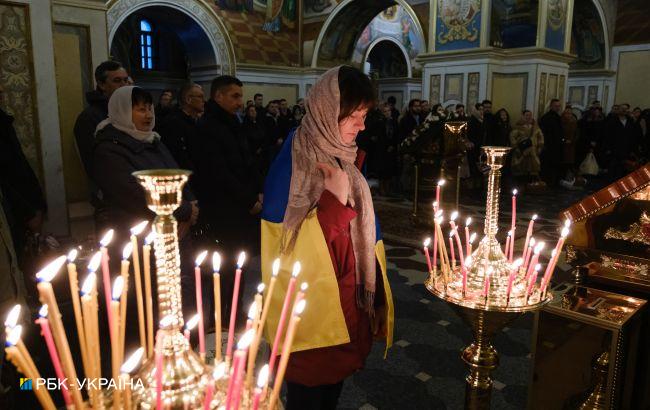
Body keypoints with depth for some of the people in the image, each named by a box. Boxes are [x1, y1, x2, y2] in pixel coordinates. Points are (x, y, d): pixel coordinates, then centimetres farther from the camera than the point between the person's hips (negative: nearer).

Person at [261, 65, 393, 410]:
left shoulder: (342, 158, 4)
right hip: (312, 310, -7)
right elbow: (293, 250, -25)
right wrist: (334, 199, -29)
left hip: (347, 304, 7)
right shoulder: (293, 163, -20)